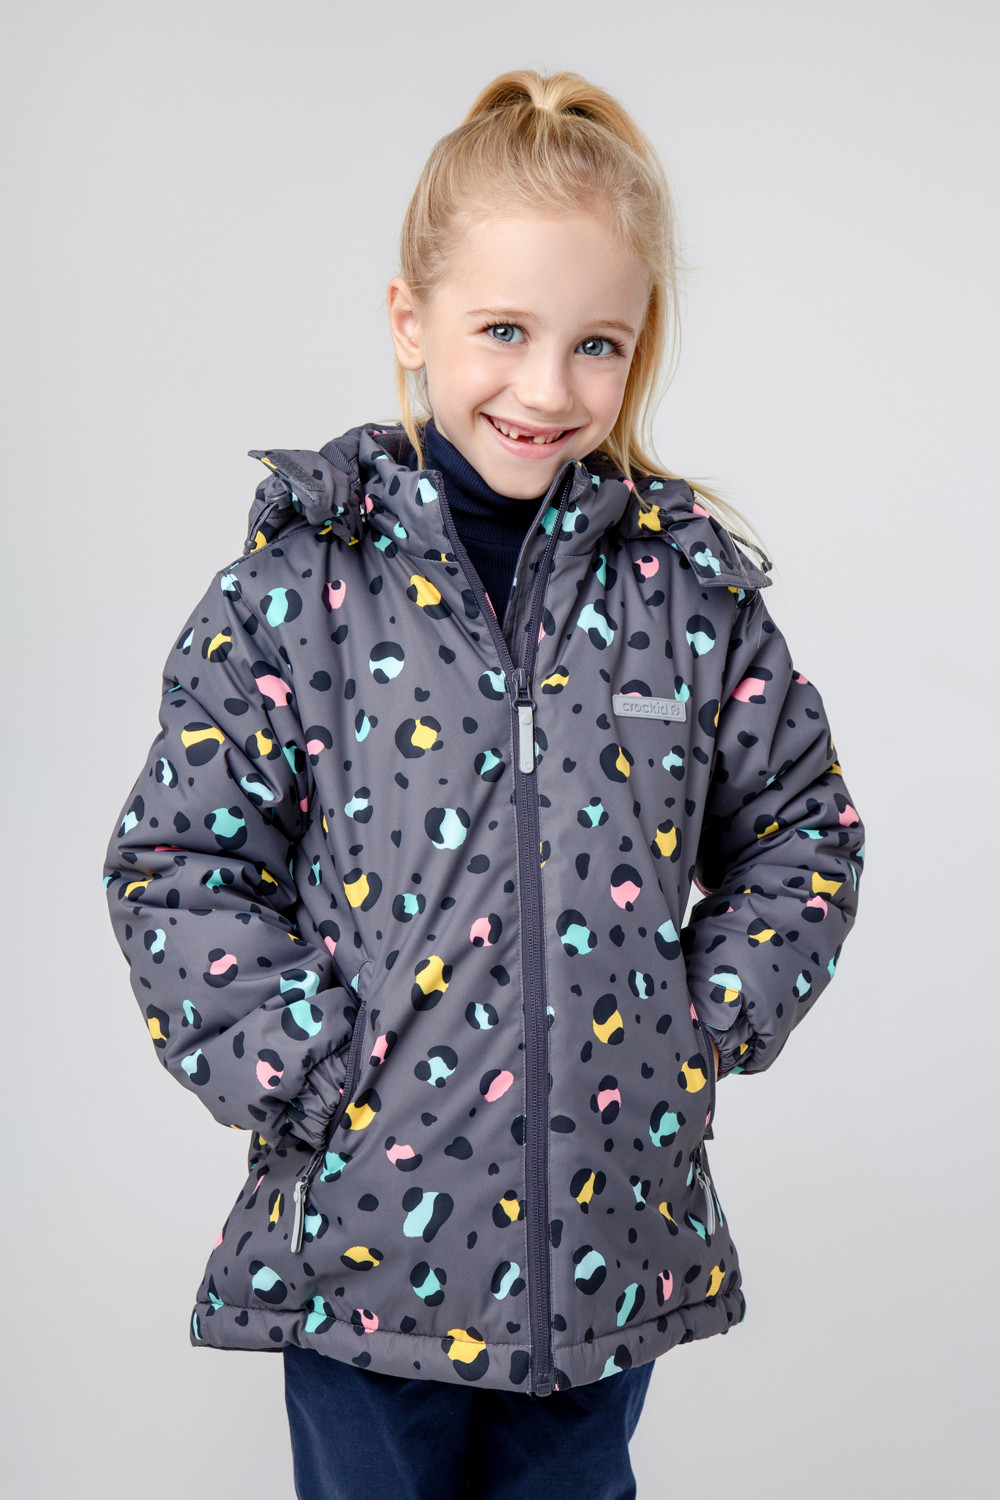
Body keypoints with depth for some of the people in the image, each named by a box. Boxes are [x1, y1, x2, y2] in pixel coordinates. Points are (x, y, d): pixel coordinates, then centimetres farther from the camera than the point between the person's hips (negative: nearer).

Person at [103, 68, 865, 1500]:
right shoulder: (304, 574, -8)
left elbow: (803, 823, 9)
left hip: (615, 1233, 2)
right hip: (364, 1224, -2)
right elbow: (181, 859, -6)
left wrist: (716, 1020, -1)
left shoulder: (692, 580, -2)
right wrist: (302, 1073, -13)